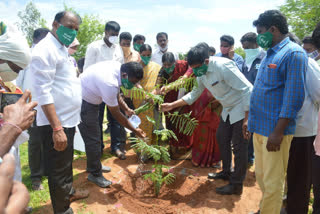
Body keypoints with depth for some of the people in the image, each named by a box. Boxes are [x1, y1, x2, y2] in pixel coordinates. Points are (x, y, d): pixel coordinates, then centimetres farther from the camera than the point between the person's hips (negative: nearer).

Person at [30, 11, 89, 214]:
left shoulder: (62, 49, 13)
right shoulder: (46, 49, -16)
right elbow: (43, 92, -23)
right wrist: (57, 128, -26)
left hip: (68, 119, 10)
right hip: (56, 123, -10)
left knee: (67, 162, 26)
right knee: (58, 168, 6)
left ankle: (68, 192, 47)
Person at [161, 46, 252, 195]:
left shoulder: (223, 66, -29)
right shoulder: (201, 72, -2)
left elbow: (247, 90, -28)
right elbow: (194, 94, 10)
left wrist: (247, 119, -29)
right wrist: (171, 105, 3)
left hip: (243, 109, -9)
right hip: (228, 109, 9)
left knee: (239, 146, -3)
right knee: (222, 138, 17)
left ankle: (236, 184, 11)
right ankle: (226, 172, 36)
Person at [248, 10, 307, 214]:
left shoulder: (293, 53, -11)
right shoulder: (270, 54, 15)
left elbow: (294, 97, -17)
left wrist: (278, 132, -20)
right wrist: (250, 118, 18)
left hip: (274, 130, -8)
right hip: (260, 128, 8)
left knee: (272, 181, 3)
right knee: (261, 176, 19)